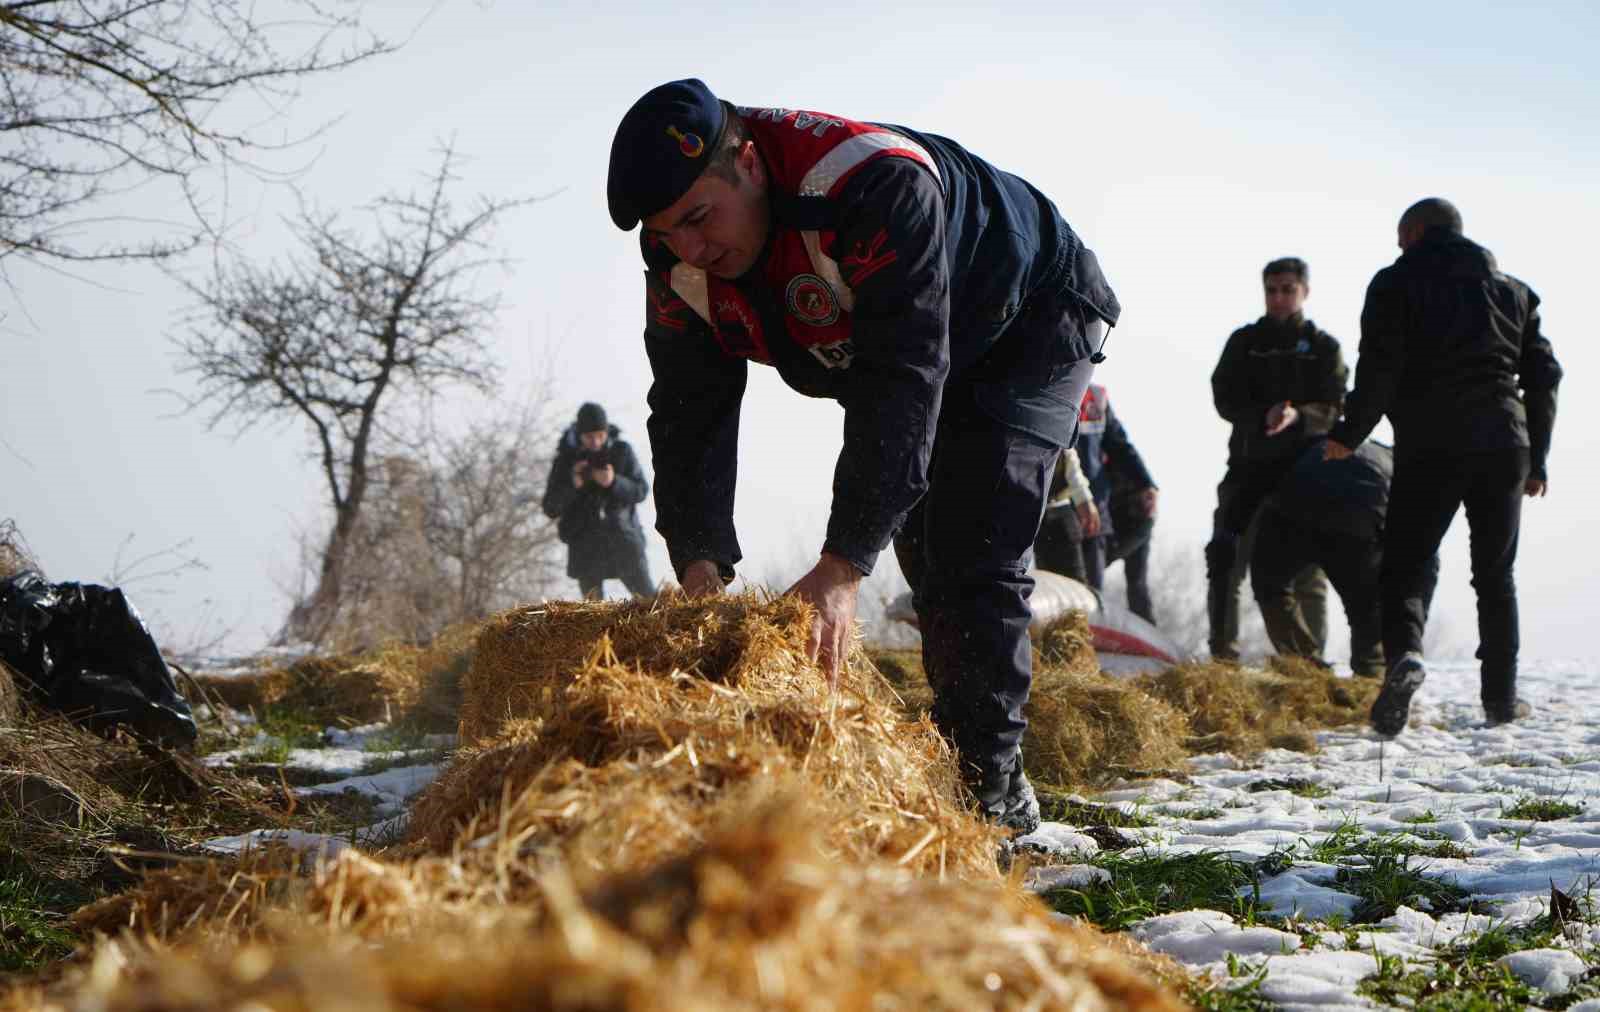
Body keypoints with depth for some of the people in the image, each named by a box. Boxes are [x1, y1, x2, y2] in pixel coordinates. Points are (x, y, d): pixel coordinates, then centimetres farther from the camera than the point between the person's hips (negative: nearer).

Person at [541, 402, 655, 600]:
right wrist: (572, 485, -20)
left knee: (647, 598, -7)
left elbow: (641, 491, 0)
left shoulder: (622, 452, 0)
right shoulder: (566, 459, -1)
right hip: (585, 545, 0)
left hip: (622, 537, 0)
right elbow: (551, 509, -1)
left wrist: (614, 482, -20)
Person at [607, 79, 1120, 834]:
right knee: (921, 551, 10)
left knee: (971, 550, -18)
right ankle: (956, 744, 22)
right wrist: (699, 569, -34)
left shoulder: (877, 186, -43)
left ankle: (989, 782, -15)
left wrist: (842, 569, -50)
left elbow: (899, 386, -46)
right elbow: (689, 413, -20)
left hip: (1029, 325, -7)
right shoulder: (680, 260, -20)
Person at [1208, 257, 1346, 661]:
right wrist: (1264, 416, -21)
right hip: (1249, 463, 1)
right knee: (1226, 558, -7)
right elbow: (1225, 399, -1)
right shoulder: (1245, 342, 10)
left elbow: (1333, 409, -4)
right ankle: (1223, 650, -1)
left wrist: (1298, 417, -26)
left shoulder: (1323, 346, 6)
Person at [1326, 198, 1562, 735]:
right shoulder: (1513, 288, 17)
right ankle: (1501, 695, 12)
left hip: (1429, 444, -3)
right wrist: (1537, 458, 18)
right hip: (1502, 443, 3)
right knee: (1495, 572, 14)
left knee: (1404, 564, 0)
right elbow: (1543, 374, 13)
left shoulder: (1397, 282, 4)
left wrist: (1349, 434, 1)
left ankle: (1404, 652, -28)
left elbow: (1380, 367, -8)